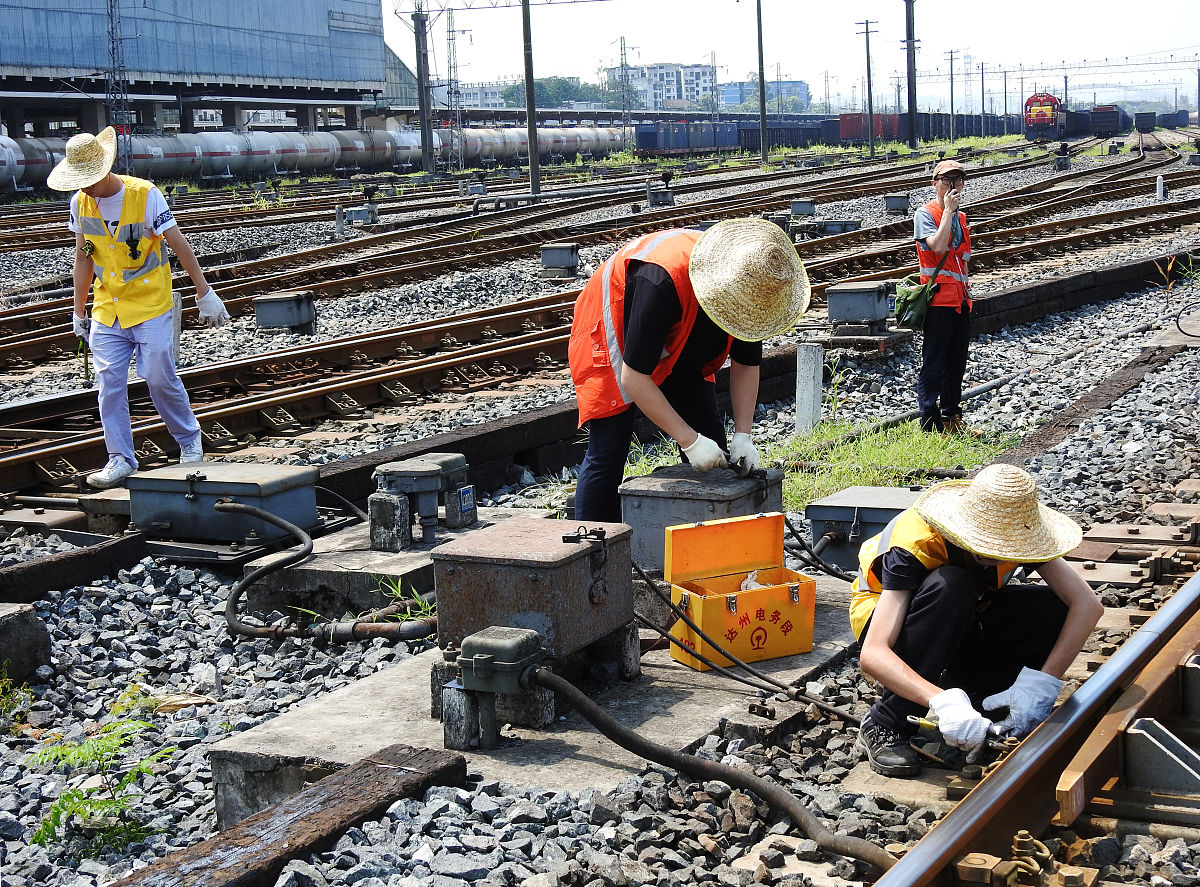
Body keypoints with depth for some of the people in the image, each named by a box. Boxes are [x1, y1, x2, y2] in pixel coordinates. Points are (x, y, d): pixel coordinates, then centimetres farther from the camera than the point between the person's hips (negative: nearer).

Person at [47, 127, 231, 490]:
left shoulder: (145, 195, -14)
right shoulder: (80, 202, 2)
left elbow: (179, 245, -9)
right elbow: (83, 258, 12)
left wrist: (204, 294, -8)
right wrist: (78, 312, 14)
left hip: (151, 305, -4)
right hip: (107, 309, 5)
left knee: (160, 378, -4)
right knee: (109, 383, -2)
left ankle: (189, 439, 19)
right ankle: (121, 459, 6)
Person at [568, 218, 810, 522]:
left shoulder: (750, 285, -22)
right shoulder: (663, 282, -42)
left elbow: (745, 365, -7)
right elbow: (633, 377, -37)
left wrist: (743, 435, -18)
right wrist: (689, 440, -35)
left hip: (680, 352, 6)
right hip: (614, 343, -6)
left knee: (712, 444, 0)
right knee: (606, 454, -13)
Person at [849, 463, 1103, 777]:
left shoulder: (1012, 534, -23)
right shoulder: (914, 542, -37)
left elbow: (1088, 604, -26)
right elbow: (872, 655, -45)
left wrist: (1042, 683, -37)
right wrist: (942, 701, -59)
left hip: (961, 623, 5)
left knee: (1055, 609, -21)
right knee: (949, 586, -40)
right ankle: (885, 727, -28)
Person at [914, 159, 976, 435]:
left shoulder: (960, 217, 17)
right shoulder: (925, 214, -6)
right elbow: (937, 246, -24)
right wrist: (947, 210, -17)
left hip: (960, 300, 8)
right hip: (938, 299, -8)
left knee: (957, 362, 13)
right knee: (933, 363, -5)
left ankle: (951, 418, 24)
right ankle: (930, 425, -1)